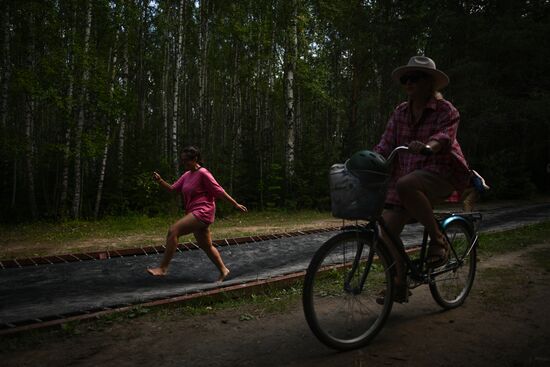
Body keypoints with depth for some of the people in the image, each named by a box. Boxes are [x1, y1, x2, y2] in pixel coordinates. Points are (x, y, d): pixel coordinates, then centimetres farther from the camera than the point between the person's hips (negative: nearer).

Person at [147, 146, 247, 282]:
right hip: (195, 213, 9)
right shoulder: (186, 175, 14)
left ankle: (163, 268, -16)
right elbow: (172, 188, 12)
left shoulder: (203, 173, -11)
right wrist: (160, 180, -5)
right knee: (206, 246, 16)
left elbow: (219, 191, -10)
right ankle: (223, 271, 30)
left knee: (173, 230, -20)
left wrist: (236, 204, -5)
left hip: (202, 212, -9)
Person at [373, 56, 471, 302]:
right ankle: (399, 285, 8)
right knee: (386, 229, -10)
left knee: (406, 185, -38)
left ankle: (438, 240, -18)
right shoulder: (400, 112, 12)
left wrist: (428, 146, -44)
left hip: (443, 173, -5)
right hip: (404, 178, 5)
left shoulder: (446, 110, -2)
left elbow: (445, 136, -21)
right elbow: (385, 145, 5)